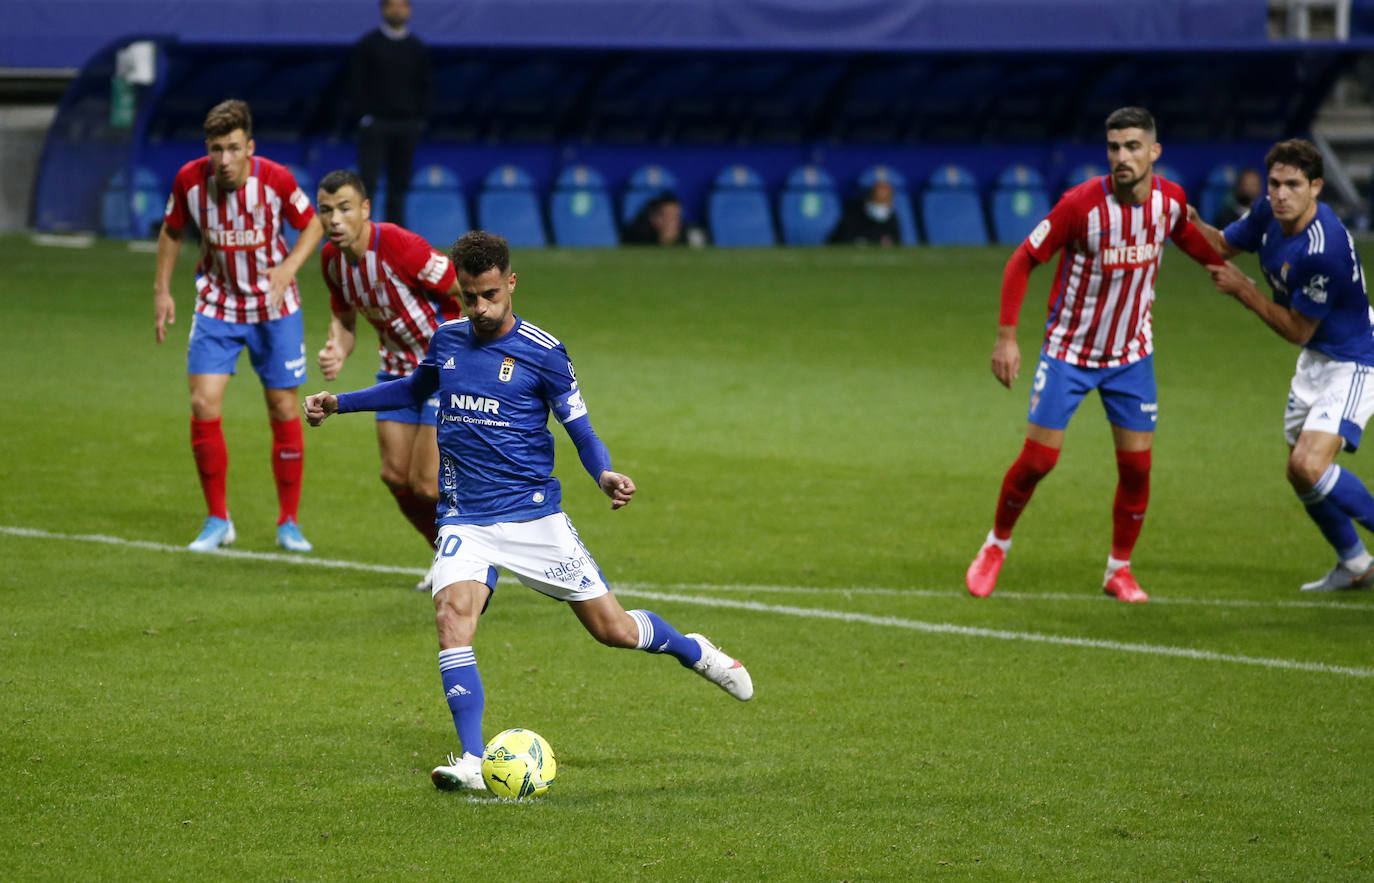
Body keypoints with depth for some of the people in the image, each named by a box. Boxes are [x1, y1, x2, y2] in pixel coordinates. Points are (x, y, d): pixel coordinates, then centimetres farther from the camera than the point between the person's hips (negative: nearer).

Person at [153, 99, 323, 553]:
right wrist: (162, 289, 0)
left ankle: (288, 523, 16)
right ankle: (217, 520, 5)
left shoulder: (275, 179, -20)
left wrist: (288, 268, -20)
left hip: (274, 306, -1)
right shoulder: (190, 180, -15)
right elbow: (172, 232, 4)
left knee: (283, 409, 1)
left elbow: (312, 224, -4)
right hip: (216, 305, 1)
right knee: (204, 404, -10)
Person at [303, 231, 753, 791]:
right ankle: (472, 761, -26)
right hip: (465, 520, 3)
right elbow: (415, 389, 28)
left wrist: (604, 474, -24)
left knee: (612, 629, 2)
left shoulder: (542, 353, -7)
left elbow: (580, 429, -3)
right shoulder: (447, 340, 6)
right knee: (452, 613, -25)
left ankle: (695, 652, 35)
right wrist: (339, 403, 23)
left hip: (534, 516, -3)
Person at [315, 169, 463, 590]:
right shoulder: (332, 258, -5)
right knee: (396, 477, 4)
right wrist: (336, 353, -10)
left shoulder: (398, 246, -29)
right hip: (398, 365, 7)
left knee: (427, 484, -11)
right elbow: (345, 318, 11)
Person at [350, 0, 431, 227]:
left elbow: (423, 86, 13)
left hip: (407, 125, 3)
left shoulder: (417, 48, 11)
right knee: (367, 181, -9)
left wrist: (421, 119, 4)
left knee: (400, 183, 5)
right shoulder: (368, 44, 1)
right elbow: (358, 82, 0)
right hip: (375, 122, -3)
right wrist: (364, 115, -9)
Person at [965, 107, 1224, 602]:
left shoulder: (1170, 199, -10)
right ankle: (996, 546, 18)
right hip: (1069, 350, -3)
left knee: (1137, 464, -2)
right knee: (1039, 457, -6)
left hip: (1131, 353, 3)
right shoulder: (1082, 203, -23)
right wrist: (1006, 336, -19)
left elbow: (1192, 240, 15)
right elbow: (1023, 261, -15)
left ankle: (1119, 569, 16)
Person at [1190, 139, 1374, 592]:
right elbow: (1224, 244, 12)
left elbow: (1298, 330, -21)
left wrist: (1243, 289, -17)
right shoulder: (1269, 213, -7)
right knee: (1300, 474, 13)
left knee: (1310, 465, -23)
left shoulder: (1323, 250, -32)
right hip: (1314, 361, 9)